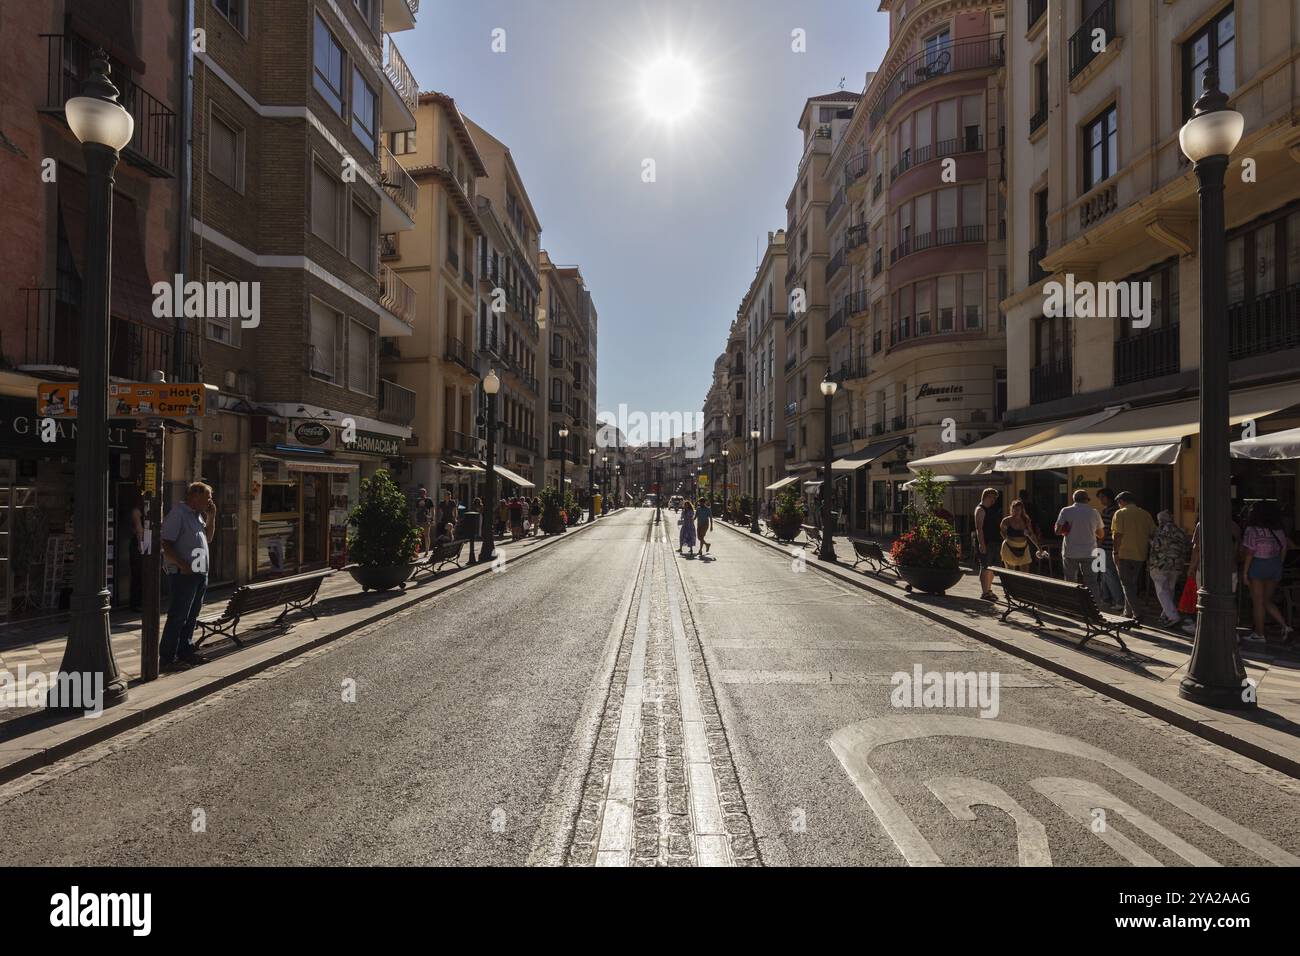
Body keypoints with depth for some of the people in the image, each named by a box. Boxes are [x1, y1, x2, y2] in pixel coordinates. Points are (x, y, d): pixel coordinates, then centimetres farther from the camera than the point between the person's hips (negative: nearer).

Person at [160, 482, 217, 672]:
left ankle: (185, 651, 24)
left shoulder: (198, 514, 16)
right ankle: (167, 658, 0)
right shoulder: (177, 513, -11)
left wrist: (211, 517, 11)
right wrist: (182, 565, -24)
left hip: (200, 573, 9)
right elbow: (166, 544, -17)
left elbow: (208, 538, 24)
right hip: (185, 574, -9)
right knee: (178, 616, -6)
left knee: (191, 616, 15)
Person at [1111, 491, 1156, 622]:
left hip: (1125, 554, -5)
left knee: (1127, 585, 0)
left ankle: (1137, 614, -8)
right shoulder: (1145, 514, 7)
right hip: (1141, 555, 5)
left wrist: (1116, 552, -9)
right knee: (1133, 584, 17)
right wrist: (1149, 551, 16)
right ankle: (1128, 612, 24)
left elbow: (1118, 535, -14)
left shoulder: (1120, 514, -7)